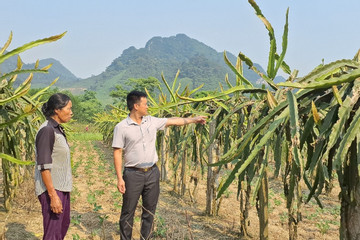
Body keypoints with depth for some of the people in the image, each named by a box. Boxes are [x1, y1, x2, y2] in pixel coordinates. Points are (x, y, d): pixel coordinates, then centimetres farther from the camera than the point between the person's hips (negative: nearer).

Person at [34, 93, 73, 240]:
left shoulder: (57, 129, 10)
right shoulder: (47, 130, -17)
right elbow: (44, 166, -21)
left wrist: (62, 191, 17)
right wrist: (53, 195, -23)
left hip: (61, 187, 10)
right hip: (52, 188, -10)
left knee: (64, 224, 21)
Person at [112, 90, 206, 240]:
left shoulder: (151, 121, 5)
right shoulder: (121, 127, -8)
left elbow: (172, 121, 15)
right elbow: (117, 153, -8)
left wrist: (193, 120, 18)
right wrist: (119, 178, -12)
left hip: (152, 173, 4)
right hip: (133, 174, -4)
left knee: (149, 212, 12)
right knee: (128, 212, 5)